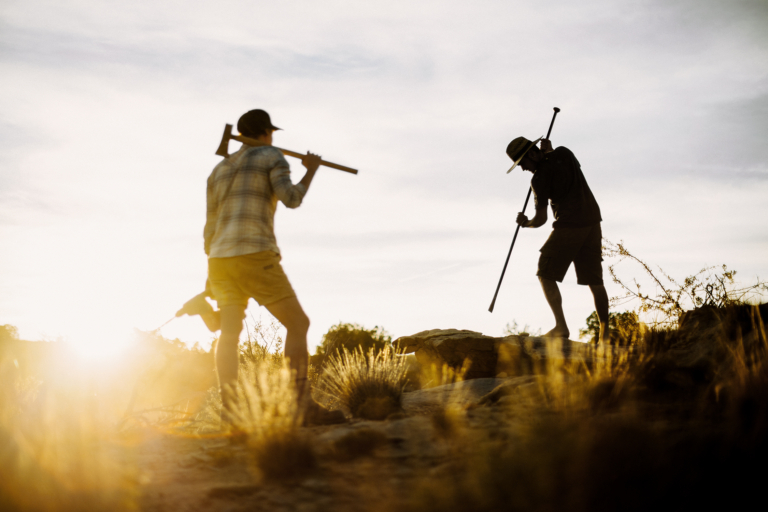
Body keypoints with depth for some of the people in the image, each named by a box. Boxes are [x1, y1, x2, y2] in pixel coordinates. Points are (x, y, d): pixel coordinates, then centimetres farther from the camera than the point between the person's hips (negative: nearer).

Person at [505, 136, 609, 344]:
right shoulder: (564, 152, 11)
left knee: (546, 275, 4)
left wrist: (525, 222, 13)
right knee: (595, 280, 9)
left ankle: (561, 327, -5)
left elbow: (541, 219, -7)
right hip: (592, 222, 7)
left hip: (568, 226, -7)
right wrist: (549, 151, 26)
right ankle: (604, 332, 5)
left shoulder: (539, 178, -7)